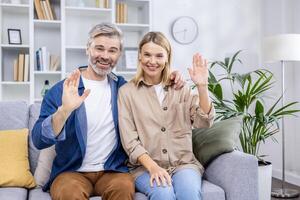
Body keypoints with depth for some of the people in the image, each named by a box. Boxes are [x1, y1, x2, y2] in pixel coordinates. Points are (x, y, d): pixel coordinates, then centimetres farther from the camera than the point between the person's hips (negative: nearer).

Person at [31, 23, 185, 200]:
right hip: (72, 171, -2)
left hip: (113, 170, 2)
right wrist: (64, 110, -32)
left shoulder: (122, 87, 6)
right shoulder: (61, 90, -4)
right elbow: (39, 141, -13)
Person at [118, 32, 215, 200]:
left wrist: (202, 86, -13)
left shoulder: (180, 89, 12)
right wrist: (152, 166, -17)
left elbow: (204, 123, -1)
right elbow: (129, 140, -3)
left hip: (184, 163, 2)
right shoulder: (127, 92, 4)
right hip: (145, 166, -1)